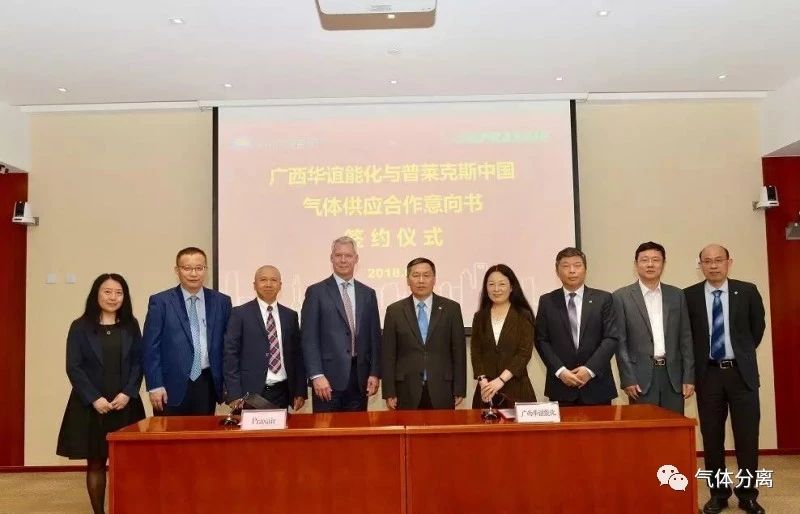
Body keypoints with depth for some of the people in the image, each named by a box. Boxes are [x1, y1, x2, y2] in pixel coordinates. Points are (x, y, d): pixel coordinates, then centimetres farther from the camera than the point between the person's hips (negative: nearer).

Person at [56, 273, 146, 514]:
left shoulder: (130, 326, 6)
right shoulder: (80, 327, 0)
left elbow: (138, 362, 4)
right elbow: (73, 367, -4)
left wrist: (128, 393, -10)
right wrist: (94, 398, -13)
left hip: (125, 404, 1)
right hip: (91, 405, -1)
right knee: (95, 463, 5)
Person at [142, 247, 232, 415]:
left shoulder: (221, 301, 7)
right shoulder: (160, 302, 0)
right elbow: (150, 346, -2)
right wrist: (155, 386, -8)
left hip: (207, 385, 2)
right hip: (172, 386, -2)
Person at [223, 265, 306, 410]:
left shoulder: (290, 315, 10)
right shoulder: (240, 313, -1)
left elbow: (297, 354, 11)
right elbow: (230, 354, -5)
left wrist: (300, 391, 6)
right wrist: (234, 395, -10)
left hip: (282, 393, 3)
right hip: (251, 394, -3)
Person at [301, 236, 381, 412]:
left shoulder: (368, 294, 12)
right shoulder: (316, 292, 1)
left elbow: (374, 336, 12)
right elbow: (309, 338, -4)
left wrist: (375, 373, 4)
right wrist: (317, 375, -12)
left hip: (360, 378, 3)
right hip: (328, 378, -3)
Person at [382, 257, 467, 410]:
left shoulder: (451, 308, 3)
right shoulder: (394, 311, 4)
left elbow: (459, 351, 3)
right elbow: (388, 355, 3)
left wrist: (459, 391, 1)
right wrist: (389, 393, -2)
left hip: (442, 392, 0)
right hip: (407, 392, 0)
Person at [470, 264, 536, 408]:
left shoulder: (523, 316, -1)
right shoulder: (480, 317, 8)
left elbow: (525, 353, -8)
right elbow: (475, 352, 4)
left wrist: (501, 380, -16)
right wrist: (483, 380, -12)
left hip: (516, 389, -2)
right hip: (487, 389, 2)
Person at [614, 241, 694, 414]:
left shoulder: (677, 295, 9)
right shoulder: (622, 296, -1)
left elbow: (685, 339, 9)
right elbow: (620, 342, -3)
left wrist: (689, 378, 4)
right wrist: (627, 379, -8)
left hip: (673, 376, 3)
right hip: (641, 378, -3)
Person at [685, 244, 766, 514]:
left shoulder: (747, 291, -1)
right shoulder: (689, 295, -2)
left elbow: (758, 326, 13)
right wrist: (696, 362, 7)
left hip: (741, 372, 0)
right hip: (708, 373, 0)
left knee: (747, 436, 5)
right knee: (712, 437, 7)